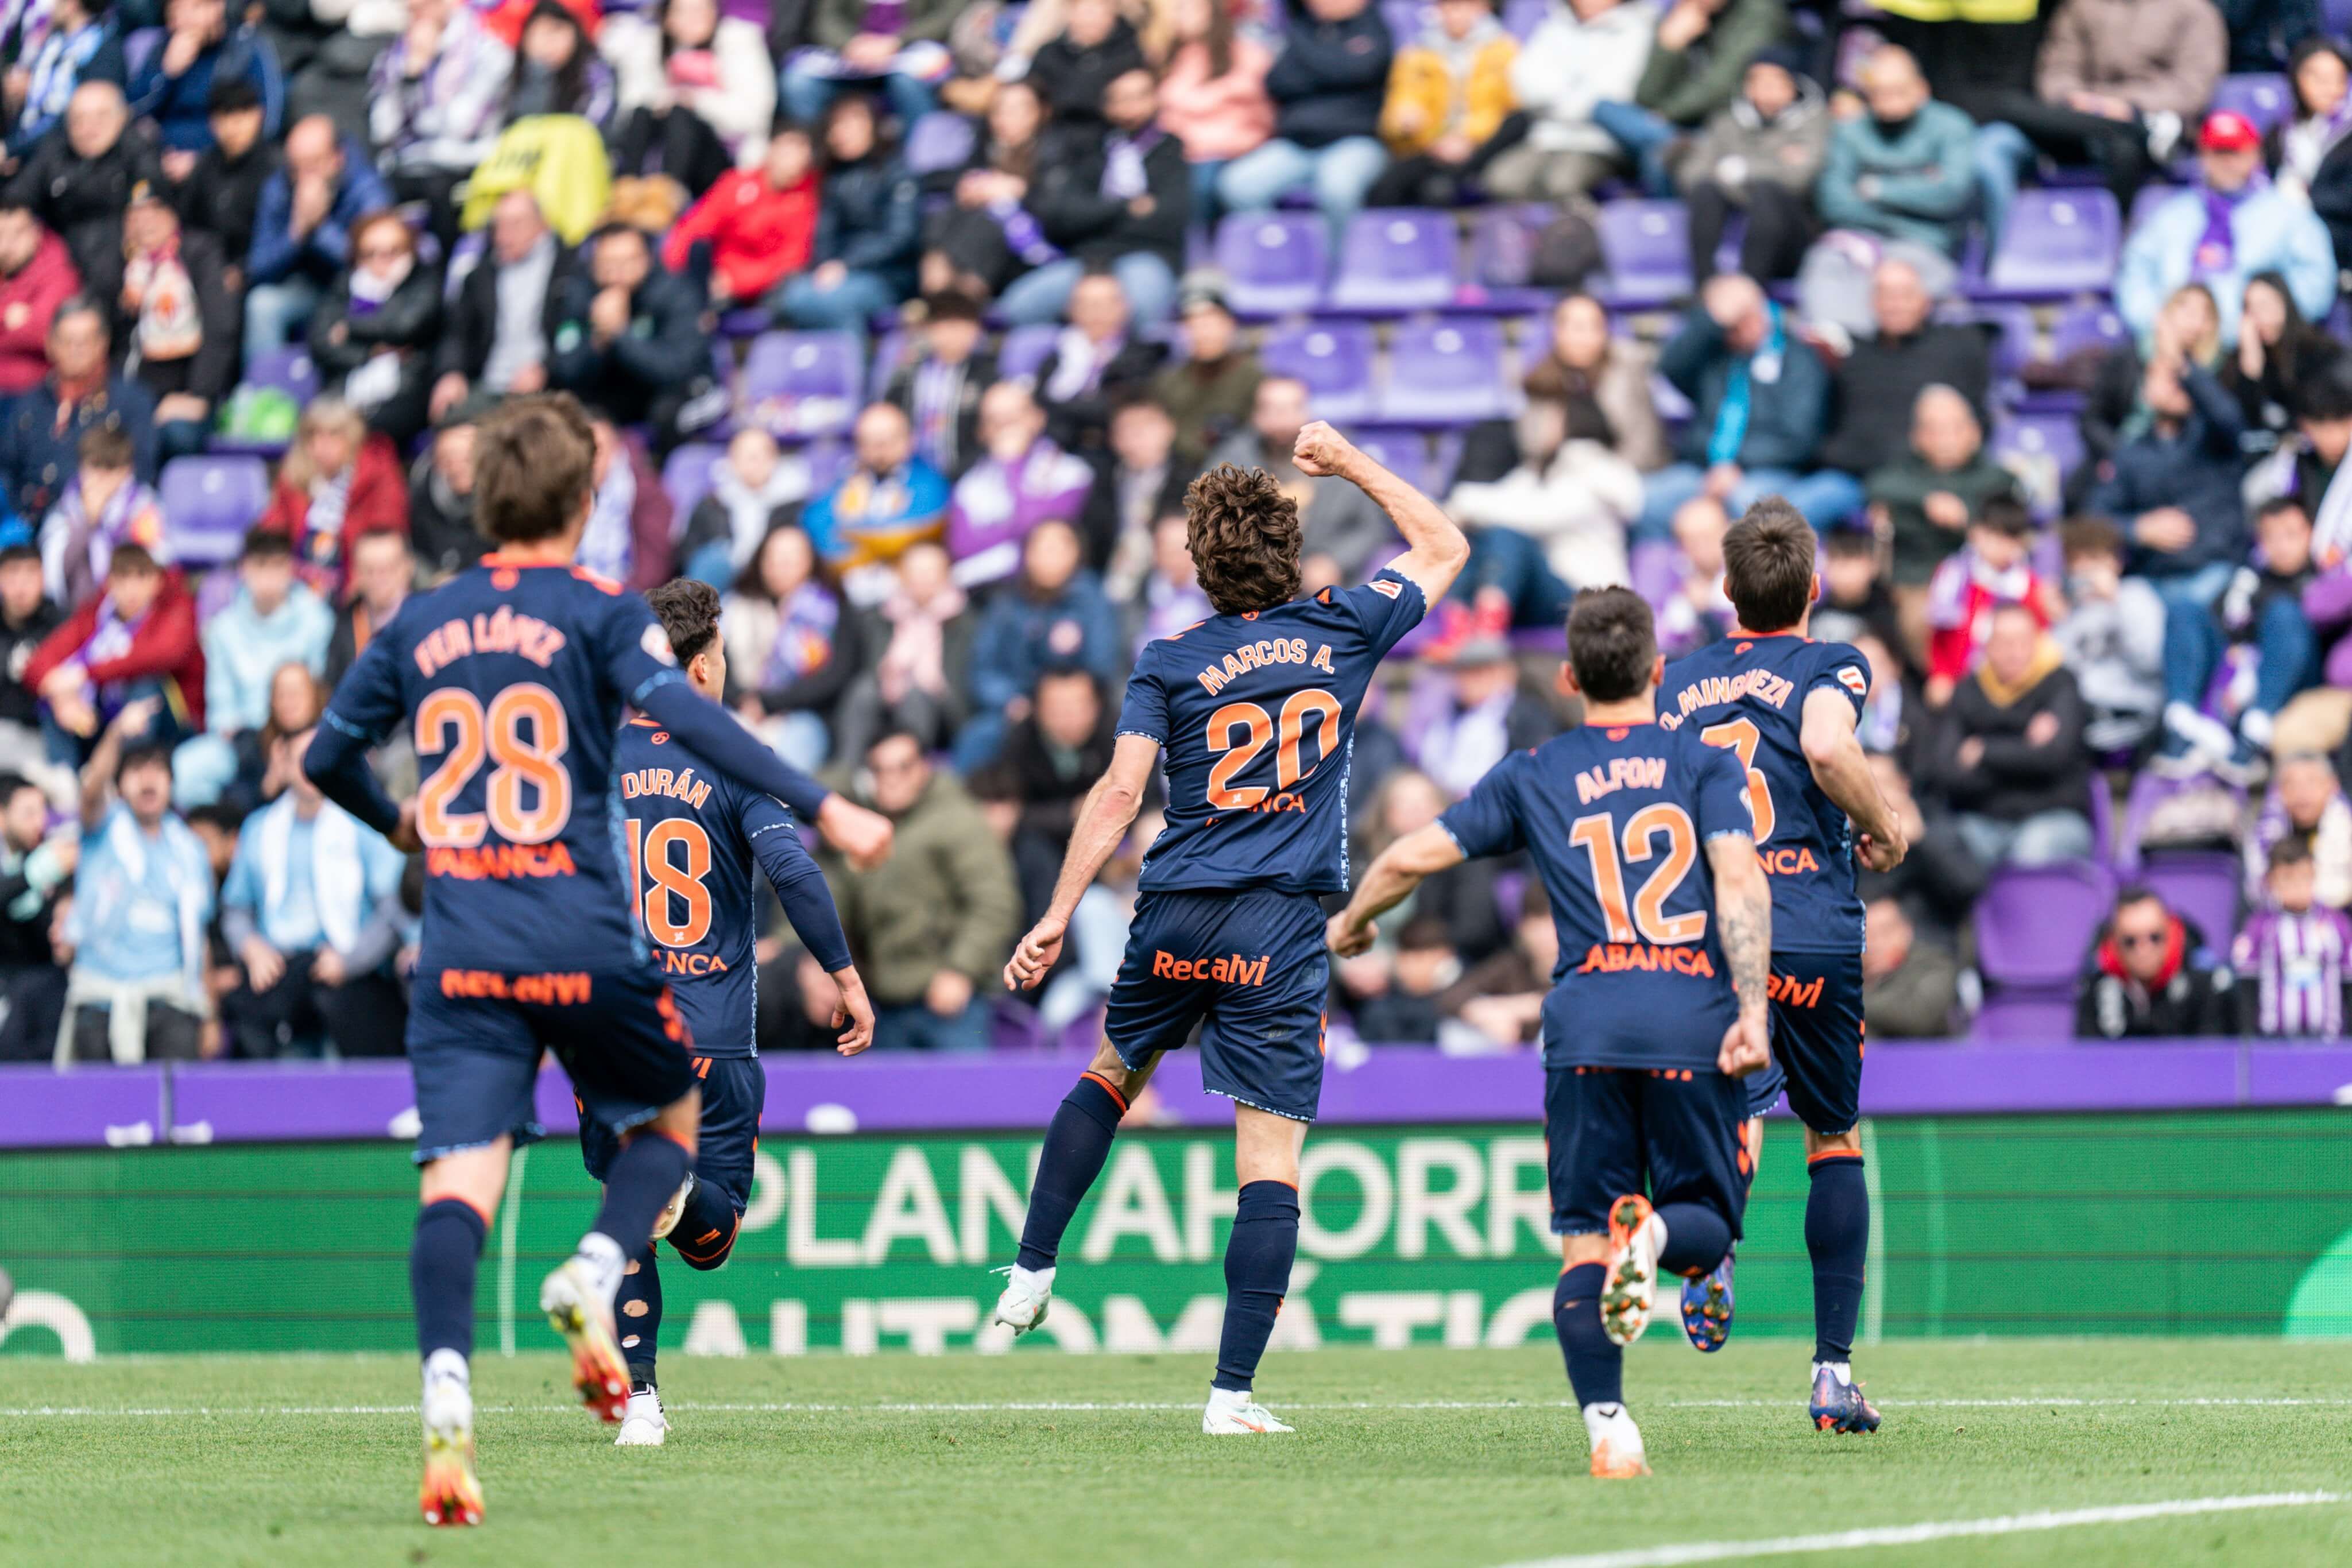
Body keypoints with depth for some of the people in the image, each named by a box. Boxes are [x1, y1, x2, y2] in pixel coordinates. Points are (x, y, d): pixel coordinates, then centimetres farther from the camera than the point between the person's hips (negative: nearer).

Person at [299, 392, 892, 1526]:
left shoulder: (420, 624, 13)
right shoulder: (599, 614, 1)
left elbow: (326, 757, 22)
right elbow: (687, 720, -15)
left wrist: (399, 824, 43)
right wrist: (822, 809, -16)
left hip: (459, 950, 2)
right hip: (583, 940, -2)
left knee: (460, 1174, -7)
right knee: (672, 1116, 21)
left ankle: (446, 1388, -30)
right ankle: (596, 1272, -7)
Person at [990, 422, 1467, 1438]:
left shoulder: (1169, 667, 0)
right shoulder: (1342, 631, 3)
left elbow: (1120, 793, -8)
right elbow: (1443, 547, 20)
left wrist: (1057, 918, -7)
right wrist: (1351, 466, 28)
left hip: (1176, 916, 1)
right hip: (1283, 932, -1)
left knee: (1112, 1074, 30)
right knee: (1270, 1162, -3)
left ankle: (1033, 1272, 27)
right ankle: (1233, 1391, -9)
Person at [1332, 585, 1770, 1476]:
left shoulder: (1533, 776, 15)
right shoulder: (1706, 764, 11)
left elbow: (1413, 857, 14)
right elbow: (1740, 880, -4)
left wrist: (1352, 921, 34)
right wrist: (1753, 1012, -9)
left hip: (1587, 1024, 1)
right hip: (1695, 1019, -1)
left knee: (1584, 1246, 4)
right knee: (1707, 1225, 12)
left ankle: (1606, 1424, -16)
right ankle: (1654, 1233, -25)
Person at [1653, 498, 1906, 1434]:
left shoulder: (1679, 683, 15)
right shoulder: (1830, 667, 2)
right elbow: (1828, 749, -19)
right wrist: (1885, 830, -2)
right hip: (1813, 932, -2)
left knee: (1738, 1110, -3)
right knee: (1836, 1138, 13)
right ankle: (1834, 1369, 11)